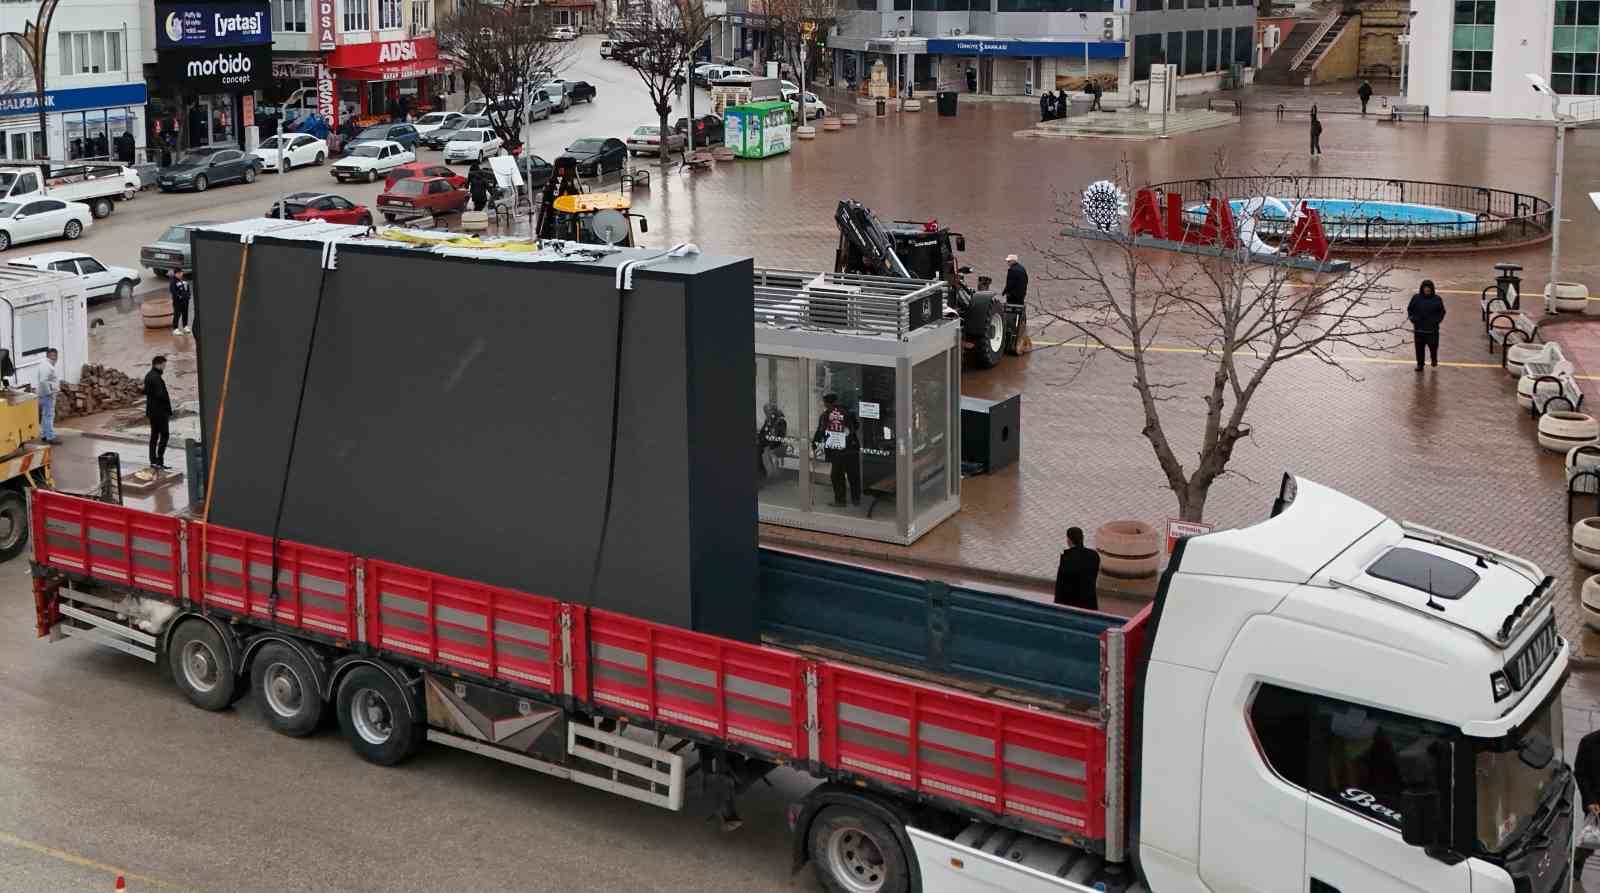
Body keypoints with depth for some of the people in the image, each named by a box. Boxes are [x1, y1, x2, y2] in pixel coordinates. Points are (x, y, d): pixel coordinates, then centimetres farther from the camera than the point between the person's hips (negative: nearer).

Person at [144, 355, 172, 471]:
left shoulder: (148, 376, 11)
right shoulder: (156, 378, -21)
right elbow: (160, 395, -26)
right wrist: (168, 400, -7)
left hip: (151, 410, 10)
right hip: (160, 410, -10)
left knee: (154, 435, 14)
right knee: (164, 435, -5)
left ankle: (153, 461, 17)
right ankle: (159, 461, -8)